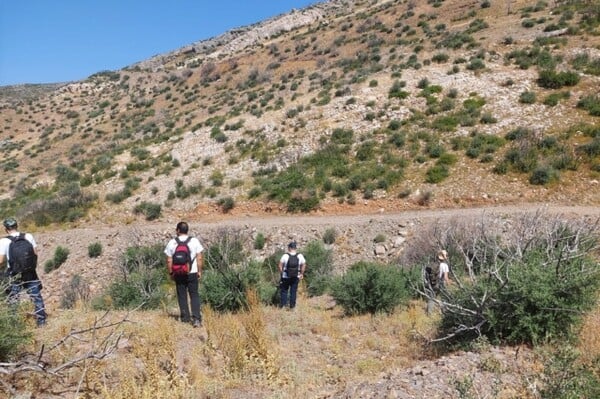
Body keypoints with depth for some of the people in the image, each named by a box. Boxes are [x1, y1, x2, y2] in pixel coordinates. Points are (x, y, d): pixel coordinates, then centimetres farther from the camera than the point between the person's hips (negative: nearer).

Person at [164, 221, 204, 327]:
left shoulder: (172, 243, -3)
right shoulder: (194, 241, -3)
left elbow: (169, 261, -2)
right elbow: (200, 258, -4)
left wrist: (171, 273, 9)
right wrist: (200, 271, 5)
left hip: (178, 274, 1)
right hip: (192, 273, 0)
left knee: (182, 296, 13)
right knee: (194, 295, 4)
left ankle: (185, 317, 19)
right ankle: (196, 318, -8)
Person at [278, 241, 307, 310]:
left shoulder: (285, 255, -12)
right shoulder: (300, 256, -6)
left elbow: (280, 265, -9)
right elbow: (304, 265, 1)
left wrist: (281, 273, 4)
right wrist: (301, 274, 12)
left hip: (286, 277, -1)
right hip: (295, 277, 1)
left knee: (284, 290, 13)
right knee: (293, 291, 11)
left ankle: (283, 304, 13)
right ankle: (292, 305, 14)